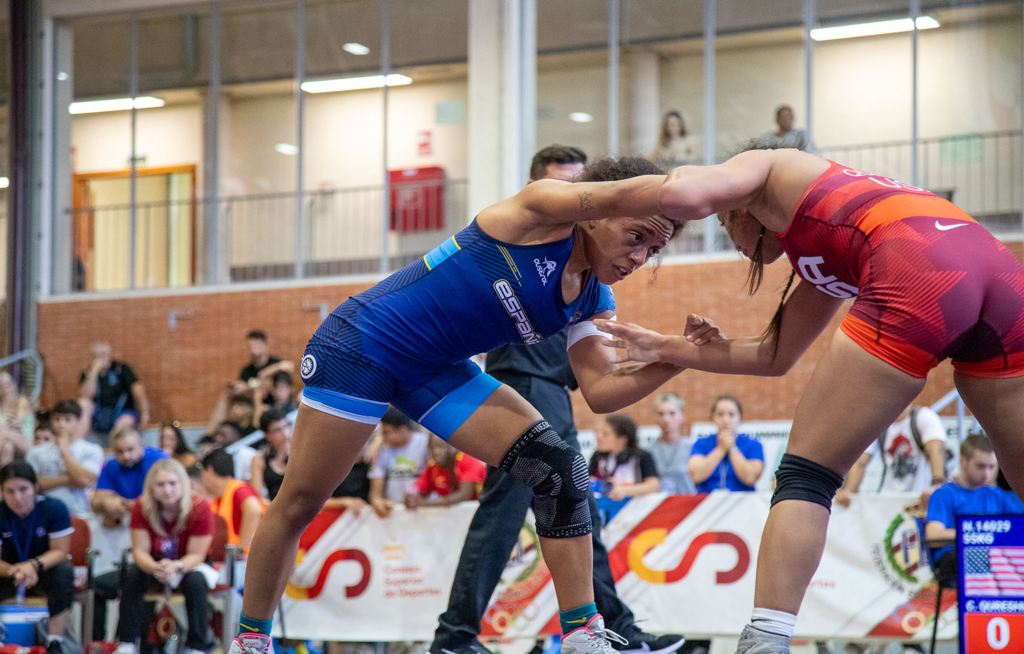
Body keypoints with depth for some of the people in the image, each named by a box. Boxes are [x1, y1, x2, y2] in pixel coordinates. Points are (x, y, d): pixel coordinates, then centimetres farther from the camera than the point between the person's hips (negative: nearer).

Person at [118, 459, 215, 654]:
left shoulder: (200, 509, -21)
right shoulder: (142, 508, -15)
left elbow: (196, 555, -20)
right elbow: (139, 550, -15)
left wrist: (176, 567, -43)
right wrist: (156, 568, -39)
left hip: (190, 565, -2)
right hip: (156, 563, 2)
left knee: (195, 580, -35)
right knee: (132, 576, -28)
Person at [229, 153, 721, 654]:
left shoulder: (595, 303, 0)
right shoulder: (543, 209, -21)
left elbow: (600, 391, -8)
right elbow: (629, 194, -38)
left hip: (438, 373, 7)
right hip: (362, 344, -7)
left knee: (559, 472, -9)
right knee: (299, 504, -1)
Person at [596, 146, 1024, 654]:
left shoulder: (765, 167, 24)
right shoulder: (824, 251, 42)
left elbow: (683, 198, 4)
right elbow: (776, 355, 42)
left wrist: (682, 175, 28)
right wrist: (667, 350, 48)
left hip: (915, 280, -7)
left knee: (804, 476, 3)